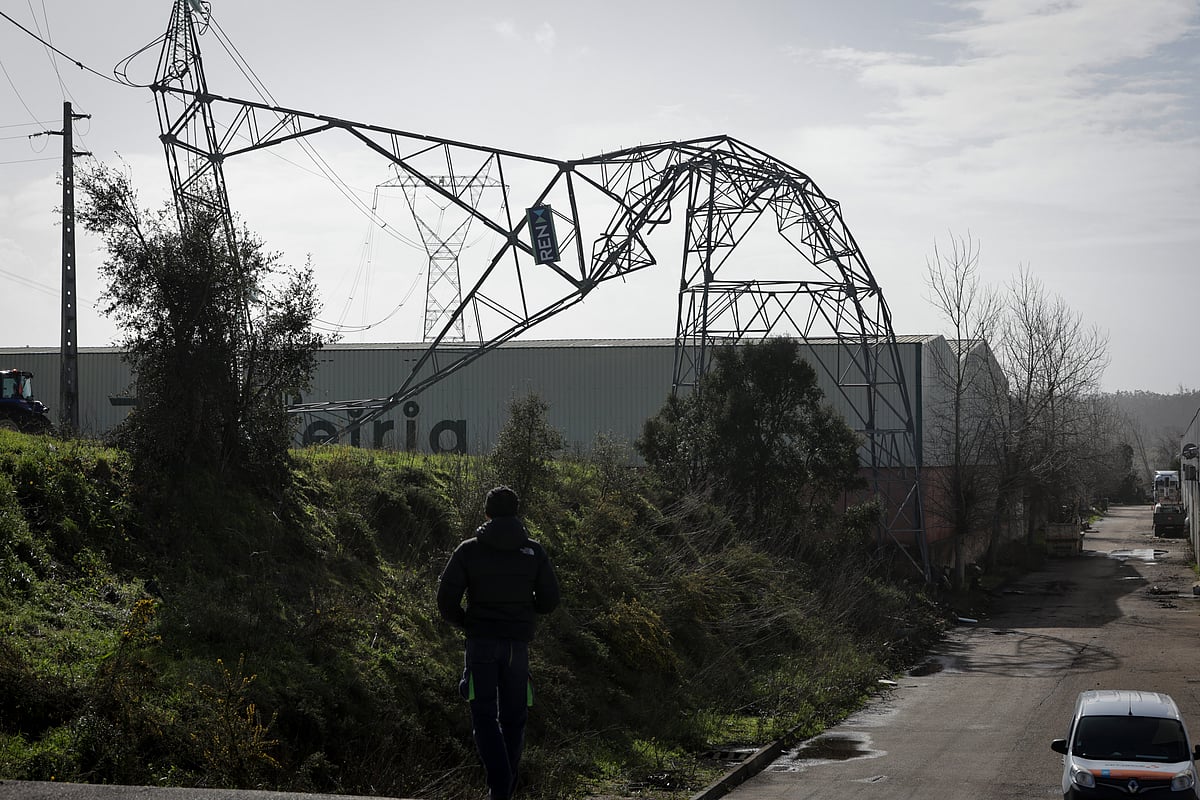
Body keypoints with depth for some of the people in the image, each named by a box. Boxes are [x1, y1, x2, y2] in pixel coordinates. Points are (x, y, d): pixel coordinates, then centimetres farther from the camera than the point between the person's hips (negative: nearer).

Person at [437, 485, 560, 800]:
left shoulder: (468, 550, -2)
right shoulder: (534, 552, 2)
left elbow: (446, 599, -5)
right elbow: (549, 599, 3)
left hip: (481, 642, -2)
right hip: (518, 644, 2)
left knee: (485, 715, 1)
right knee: (513, 718, 12)